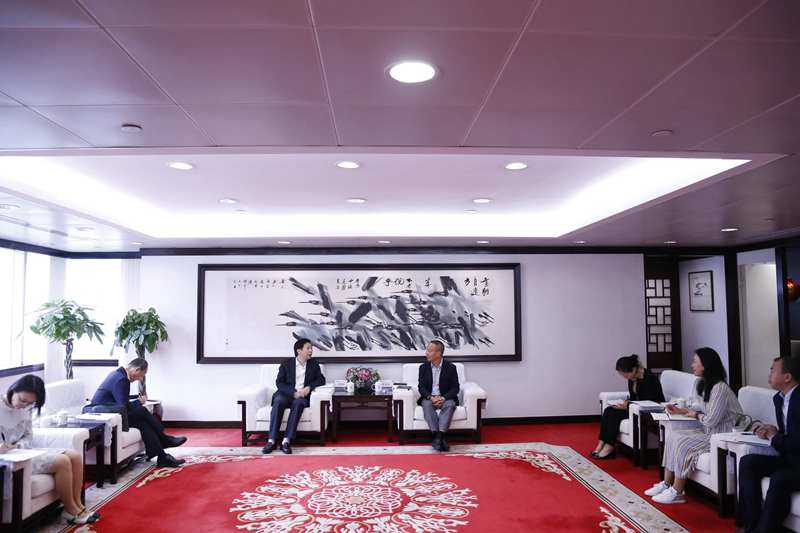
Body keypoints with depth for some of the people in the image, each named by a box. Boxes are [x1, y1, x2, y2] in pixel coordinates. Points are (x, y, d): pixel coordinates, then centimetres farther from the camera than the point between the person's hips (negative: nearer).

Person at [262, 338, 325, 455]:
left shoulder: (314, 364, 13)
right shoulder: (286, 363, 6)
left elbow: (321, 379, 7)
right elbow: (279, 382, -2)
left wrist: (309, 387, -12)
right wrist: (294, 392, -17)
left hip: (303, 396, 0)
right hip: (287, 394, 0)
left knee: (298, 403, -35)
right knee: (278, 401, -34)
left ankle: (286, 441, -40)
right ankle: (272, 440, -35)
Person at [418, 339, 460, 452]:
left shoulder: (450, 367, -2)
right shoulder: (423, 367, 4)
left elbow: (455, 388, -4)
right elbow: (421, 387, 0)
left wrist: (443, 398, -21)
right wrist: (431, 397, -20)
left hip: (445, 398, -1)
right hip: (429, 398, 1)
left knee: (450, 404, -33)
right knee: (426, 404, -32)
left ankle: (440, 435, -42)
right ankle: (436, 435, -39)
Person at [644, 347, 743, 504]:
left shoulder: (719, 388, -22)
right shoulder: (705, 384, 9)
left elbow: (711, 420, -24)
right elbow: (700, 408, 22)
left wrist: (696, 415, -5)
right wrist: (681, 410, 8)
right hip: (708, 431, 10)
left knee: (682, 442, -21)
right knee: (673, 435, -4)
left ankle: (677, 492, -8)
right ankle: (666, 484, 0)